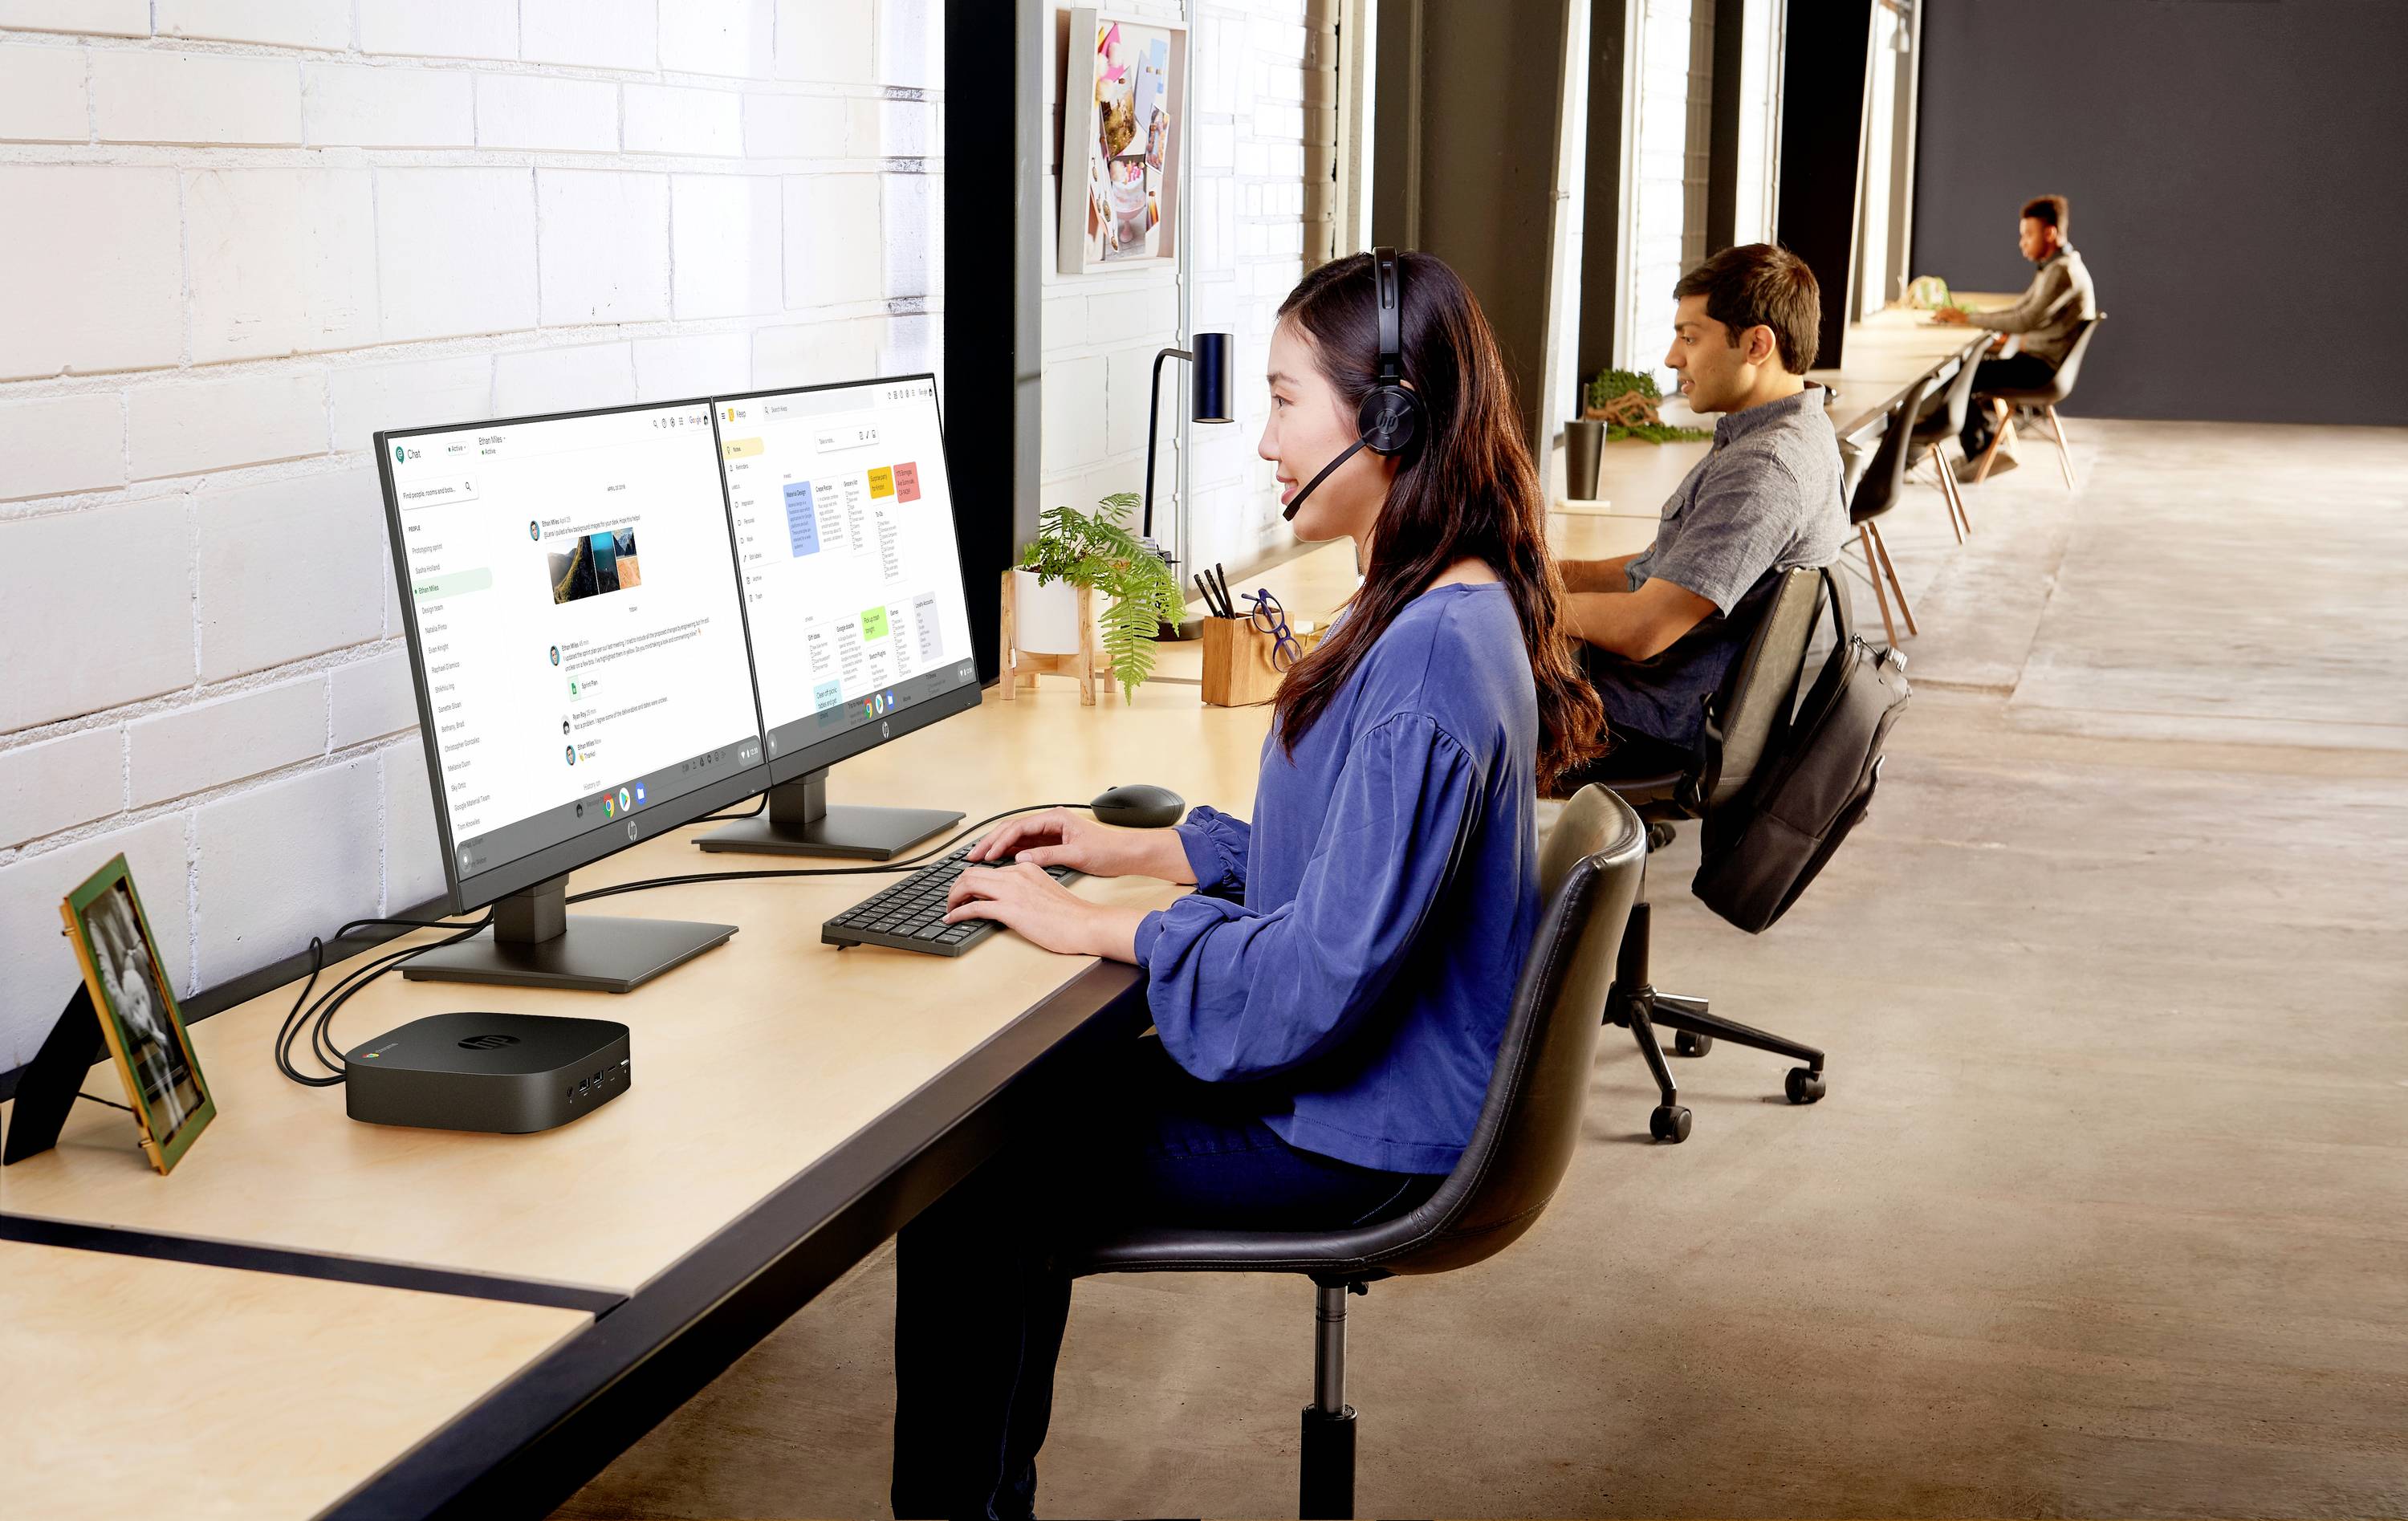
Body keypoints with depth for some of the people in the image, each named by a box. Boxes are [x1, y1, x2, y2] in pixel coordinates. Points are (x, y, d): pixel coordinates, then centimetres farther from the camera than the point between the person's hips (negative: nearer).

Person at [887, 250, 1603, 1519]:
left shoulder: (1434, 654, -28)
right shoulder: (1436, 612, 6)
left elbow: (1319, 977, -29)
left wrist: (1099, 928, -18)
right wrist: (1140, 848, 11)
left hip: (1359, 1140, -10)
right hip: (1356, 1074, 10)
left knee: (964, 1187, -6)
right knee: (1031, 1107, 16)